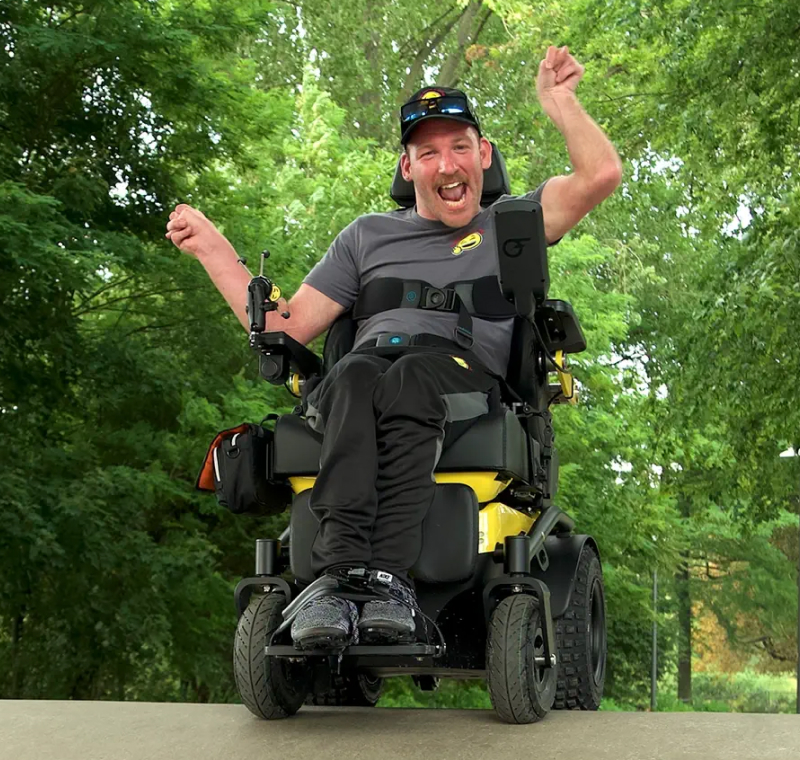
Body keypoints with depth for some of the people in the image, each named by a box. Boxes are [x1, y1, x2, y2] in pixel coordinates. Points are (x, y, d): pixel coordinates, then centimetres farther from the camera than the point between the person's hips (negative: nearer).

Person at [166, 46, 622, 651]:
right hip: (368, 365, 2)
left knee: (410, 378, -38)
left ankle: (389, 576, -53)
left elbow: (602, 174, 10)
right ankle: (340, 569, -54)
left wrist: (557, 99, 17)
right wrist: (212, 248, 20)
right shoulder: (368, 236, 31)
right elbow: (286, 329, 25)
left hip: (464, 380, -2)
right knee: (355, 377, -37)